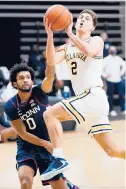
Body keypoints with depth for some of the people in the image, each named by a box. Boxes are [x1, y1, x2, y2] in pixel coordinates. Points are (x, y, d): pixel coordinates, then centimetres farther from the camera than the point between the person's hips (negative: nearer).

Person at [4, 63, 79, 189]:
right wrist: (45, 143, -23)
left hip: (48, 146, 1)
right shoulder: (10, 106, -12)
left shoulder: (39, 92, -11)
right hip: (26, 148, -1)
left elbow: (49, 77, -32)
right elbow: (23, 134, -12)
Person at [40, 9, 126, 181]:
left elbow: (88, 51, -25)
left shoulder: (97, 41, 0)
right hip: (87, 100, 8)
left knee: (50, 114, -16)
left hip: (94, 97, -8)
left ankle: (59, 159, -18)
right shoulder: (68, 48, 17)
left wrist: (69, 32, -22)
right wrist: (50, 35, -13)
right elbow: (52, 60, -2)